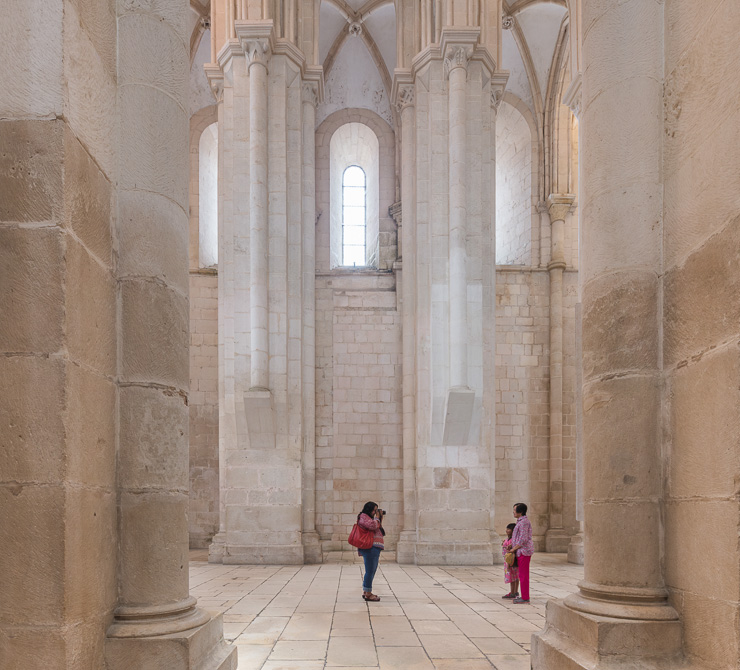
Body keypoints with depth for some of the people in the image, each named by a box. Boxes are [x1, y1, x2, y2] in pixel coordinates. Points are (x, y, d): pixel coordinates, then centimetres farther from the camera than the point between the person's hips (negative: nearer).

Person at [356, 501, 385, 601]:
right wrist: (377, 517, -5)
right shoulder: (363, 516, -6)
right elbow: (372, 526, -21)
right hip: (370, 548, -11)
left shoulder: (368, 518, 25)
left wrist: (380, 519, 19)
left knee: (371, 572, 15)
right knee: (370, 571, -10)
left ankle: (365, 592, 22)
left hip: (374, 549, 11)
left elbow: (378, 529, 27)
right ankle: (368, 594, -9)